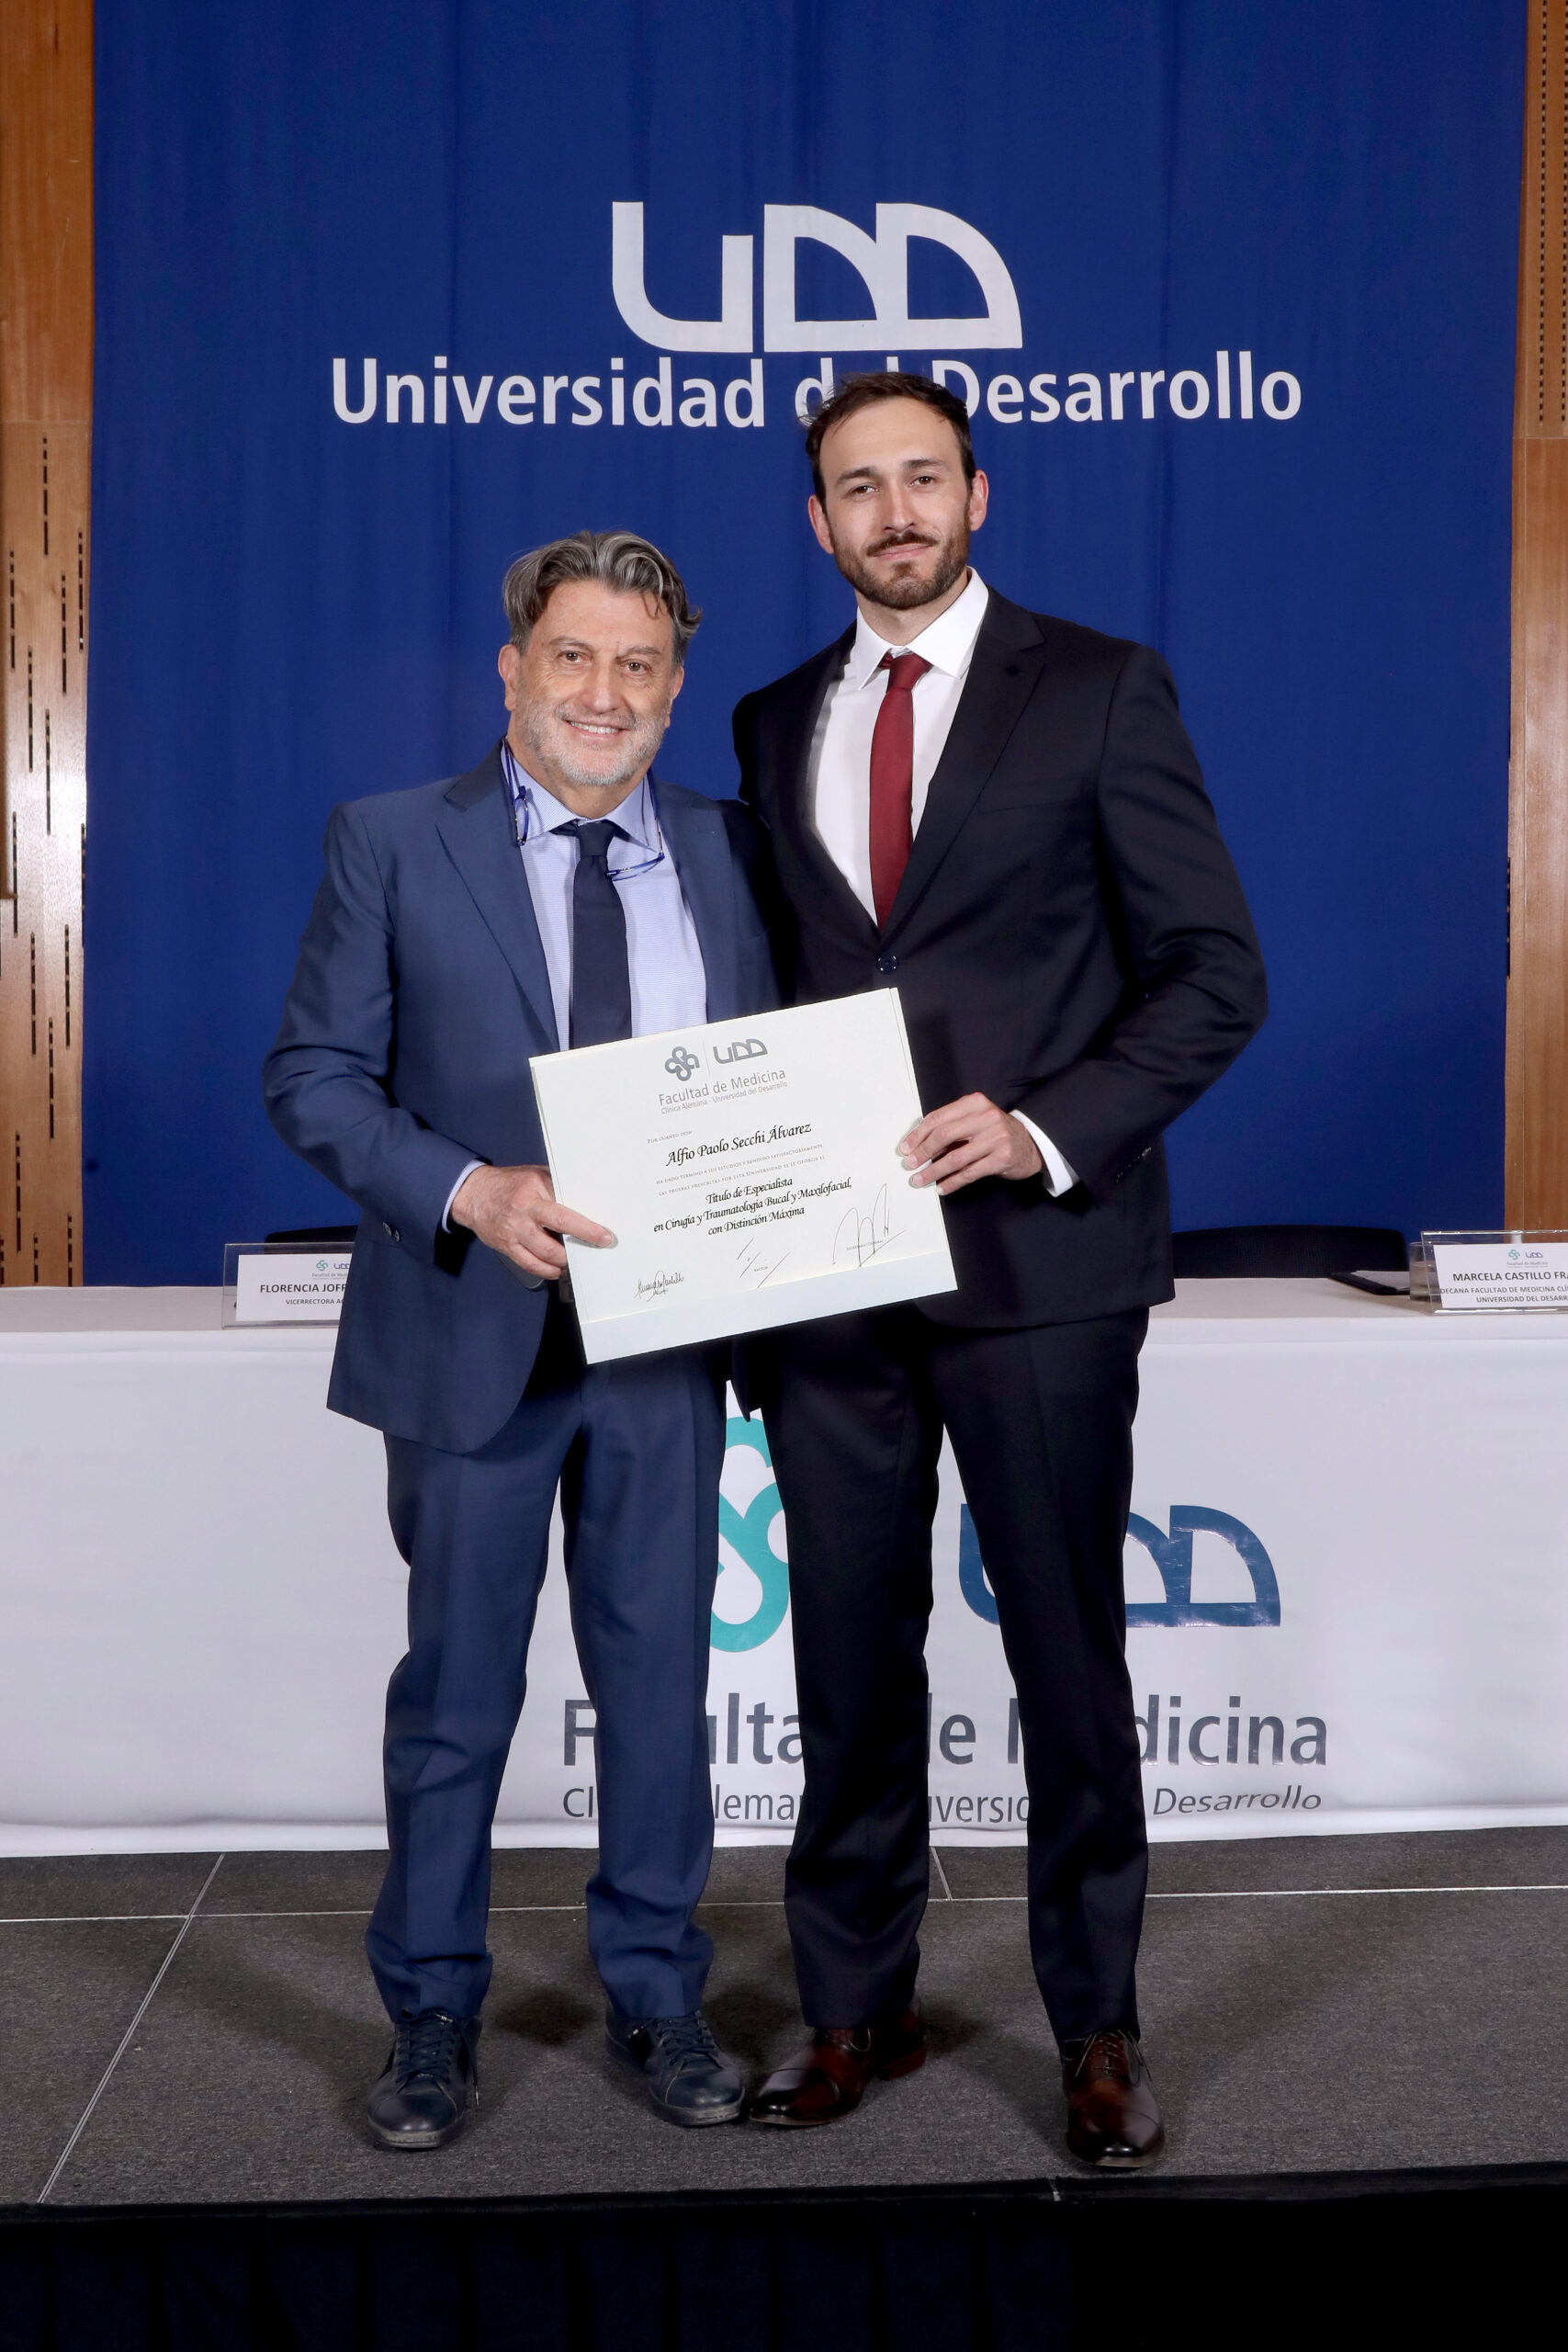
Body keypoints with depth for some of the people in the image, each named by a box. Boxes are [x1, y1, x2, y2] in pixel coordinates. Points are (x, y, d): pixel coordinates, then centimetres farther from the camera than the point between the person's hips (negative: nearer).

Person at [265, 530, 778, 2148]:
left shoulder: (728, 853, 6)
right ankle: (430, 2016, 28)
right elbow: (313, 1075, -5)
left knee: (660, 1677, 12)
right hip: (474, 1334, -2)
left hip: (665, 1340, 2)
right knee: (456, 1689, 10)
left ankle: (655, 1997, 30)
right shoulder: (392, 845, -1)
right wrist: (469, 1192, -20)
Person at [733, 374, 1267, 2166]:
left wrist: (1049, 1129, -16)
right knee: (848, 1655, 11)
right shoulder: (776, 726, 14)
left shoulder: (1099, 690, 1)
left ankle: (1097, 2030, 23)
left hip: (1039, 1249, -3)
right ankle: (855, 2009, 27)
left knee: (1068, 1655, 7)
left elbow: (1215, 971, -3)